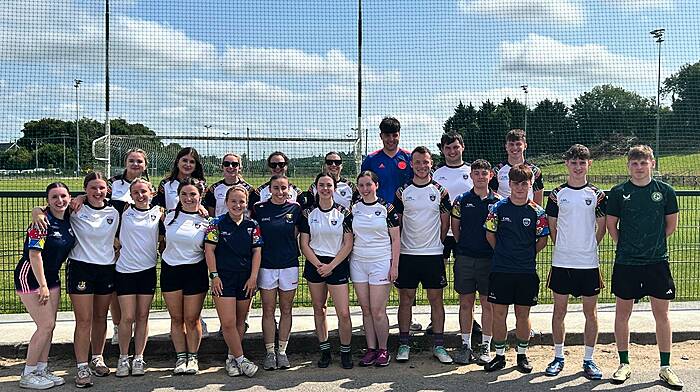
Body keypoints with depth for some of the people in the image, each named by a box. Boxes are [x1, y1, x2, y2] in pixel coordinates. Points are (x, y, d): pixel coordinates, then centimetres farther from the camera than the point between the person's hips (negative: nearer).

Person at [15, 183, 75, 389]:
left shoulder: (68, 218, 1)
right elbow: (34, 254, -21)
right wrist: (42, 285, -21)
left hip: (52, 277, 8)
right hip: (30, 277, -8)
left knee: (50, 325, 9)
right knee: (46, 325, -9)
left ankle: (42, 369, 20)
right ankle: (28, 375, 2)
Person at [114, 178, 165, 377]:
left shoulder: (159, 212, 4)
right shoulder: (125, 211, 2)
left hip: (148, 270, 1)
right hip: (125, 270, -1)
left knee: (142, 316, 6)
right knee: (128, 317, -2)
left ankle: (138, 358, 16)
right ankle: (123, 358, 12)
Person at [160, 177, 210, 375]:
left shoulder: (205, 221, -2)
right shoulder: (170, 217, 3)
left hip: (195, 272, -2)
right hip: (170, 270, 2)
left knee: (192, 319, 3)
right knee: (176, 318, 8)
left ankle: (193, 357, 19)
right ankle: (181, 357, 20)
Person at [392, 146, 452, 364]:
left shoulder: (440, 191, 2)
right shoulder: (402, 191, 4)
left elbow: (445, 223, 8)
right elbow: (396, 223, 7)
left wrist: (437, 242, 6)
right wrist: (395, 251, 4)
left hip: (433, 255, 0)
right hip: (407, 254, 1)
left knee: (436, 300, 4)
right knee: (405, 299, 5)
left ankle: (438, 346, 12)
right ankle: (404, 345, 14)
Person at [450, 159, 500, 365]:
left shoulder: (498, 201, 2)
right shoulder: (462, 200, 3)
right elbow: (455, 227, 10)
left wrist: (495, 250, 1)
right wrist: (464, 247, 7)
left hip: (489, 259, -1)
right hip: (465, 258, 1)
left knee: (487, 303, 5)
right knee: (466, 302, 7)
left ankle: (485, 346, 15)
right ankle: (465, 345, 16)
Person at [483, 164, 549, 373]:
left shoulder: (536, 211, -1)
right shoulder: (498, 208, -1)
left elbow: (542, 240, 7)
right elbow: (490, 234, 8)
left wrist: (527, 254, 6)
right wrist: (503, 253, 9)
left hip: (527, 271, 0)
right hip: (501, 270, 0)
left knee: (523, 314, 8)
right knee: (499, 314, 4)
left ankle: (522, 355, 23)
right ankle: (499, 355, 17)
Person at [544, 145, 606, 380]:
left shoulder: (597, 194, 4)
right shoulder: (557, 194, 2)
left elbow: (602, 228, 9)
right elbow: (552, 228, 7)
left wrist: (588, 247, 5)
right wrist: (563, 248, 5)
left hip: (589, 263, 0)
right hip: (561, 262, 0)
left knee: (590, 312, 5)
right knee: (559, 310, 6)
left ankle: (588, 360, 16)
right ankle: (558, 358, 18)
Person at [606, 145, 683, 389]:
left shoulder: (665, 191, 0)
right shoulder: (618, 193, -2)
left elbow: (671, 224, 9)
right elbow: (611, 225, 6)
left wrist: (653, 243, 8)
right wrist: (626, 247, 5)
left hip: (657, 261, 0)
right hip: (625, 263, 0)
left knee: (661, 314, 5)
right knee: (622, 313, 6)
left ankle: (665, 367, 17)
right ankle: (624, 364, 19)